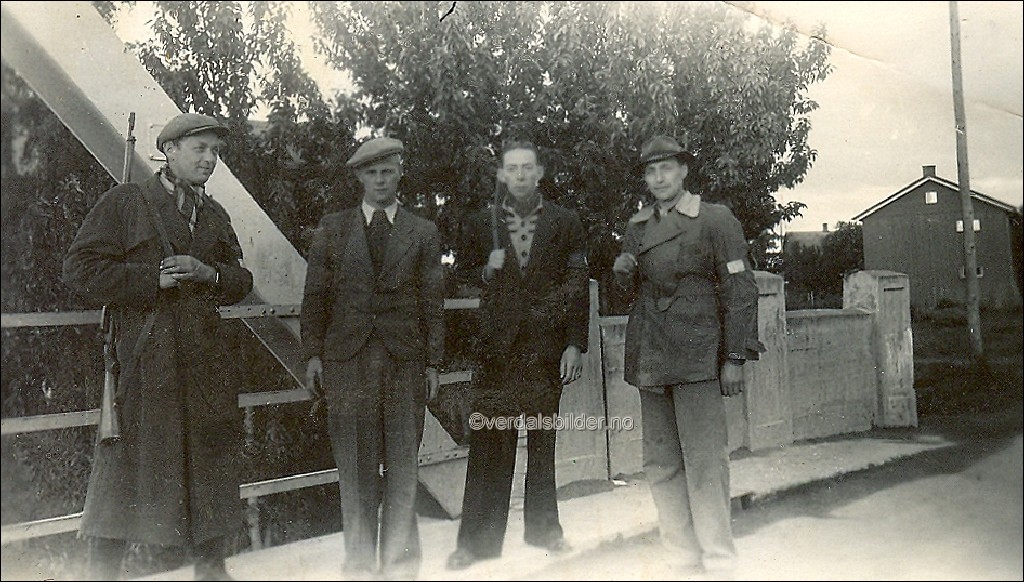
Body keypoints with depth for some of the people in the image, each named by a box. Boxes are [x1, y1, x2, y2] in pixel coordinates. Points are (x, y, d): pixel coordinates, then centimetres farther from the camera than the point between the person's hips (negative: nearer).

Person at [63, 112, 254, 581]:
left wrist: (210, 274, -4)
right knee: (126, 460, -1)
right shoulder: (124, 201, 1)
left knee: (213, 462, 9)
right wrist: (155, 279, -13)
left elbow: (242, 279, 18)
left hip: (206, 358, 5)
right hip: (144, 360, -5)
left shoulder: (215, 215, 17)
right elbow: (81, 268, -5)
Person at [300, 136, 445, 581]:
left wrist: (432, 362, 2)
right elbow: (315, 295, 9)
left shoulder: (423, 233, 10)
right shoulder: (332, 229, 11)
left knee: (402, 467, 4)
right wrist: (313, 353, 2)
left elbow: (433, 303, 7)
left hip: (406, 360, 0)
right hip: (347, 359, 0)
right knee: (355, 466, 3)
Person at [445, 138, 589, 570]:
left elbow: (577, 286, 3)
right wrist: (486, 271, -4)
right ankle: (478, 538, 7)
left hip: (548, 345, 0)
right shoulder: (481, 224, 9)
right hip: (498, 344, 0)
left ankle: (543, 528, 23)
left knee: (542, 441, 9)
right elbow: (466, 271, 18)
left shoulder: (565, 223, 6)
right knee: (488, 442, -1)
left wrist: (575, 344, -3)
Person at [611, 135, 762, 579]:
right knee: (660, 462, 8)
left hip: (696, 356, -6)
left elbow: (740, 290, -3)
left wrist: (735, 358, -9)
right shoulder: (636, 226, 17)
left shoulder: (716, 220, 1)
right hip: (649, 358, 6)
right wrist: (622, 273, 0)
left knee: (704, 460, -5)